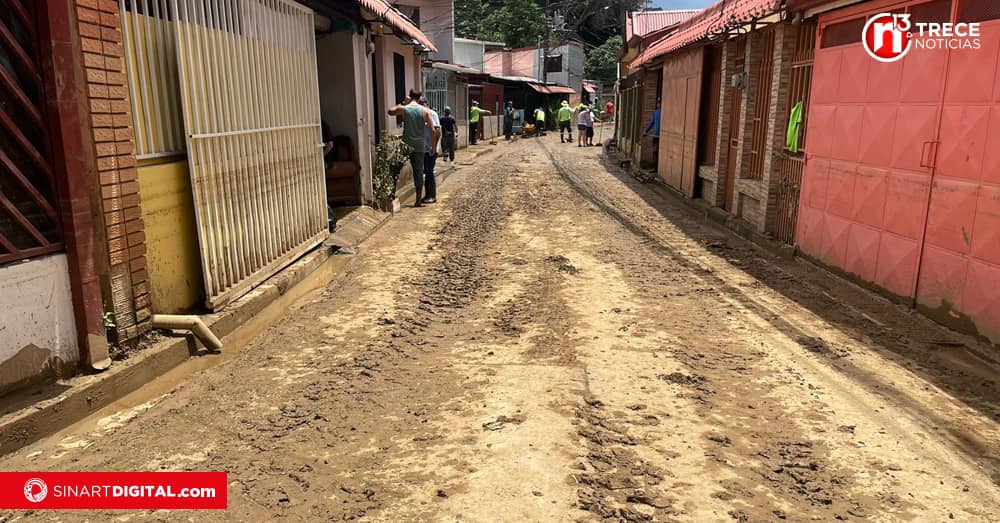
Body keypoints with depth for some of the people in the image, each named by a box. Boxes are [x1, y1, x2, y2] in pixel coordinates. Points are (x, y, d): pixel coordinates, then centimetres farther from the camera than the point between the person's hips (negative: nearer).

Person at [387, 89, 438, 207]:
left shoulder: (403, 109, -4)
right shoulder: (425, 111, -1)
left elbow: (390, 111, 17)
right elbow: (433, 130, -4)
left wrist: (403, 103, 16)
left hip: (406, 145, -1)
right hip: (420, 146, 1)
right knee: (419, 172, 6)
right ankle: (418, 200, 7)